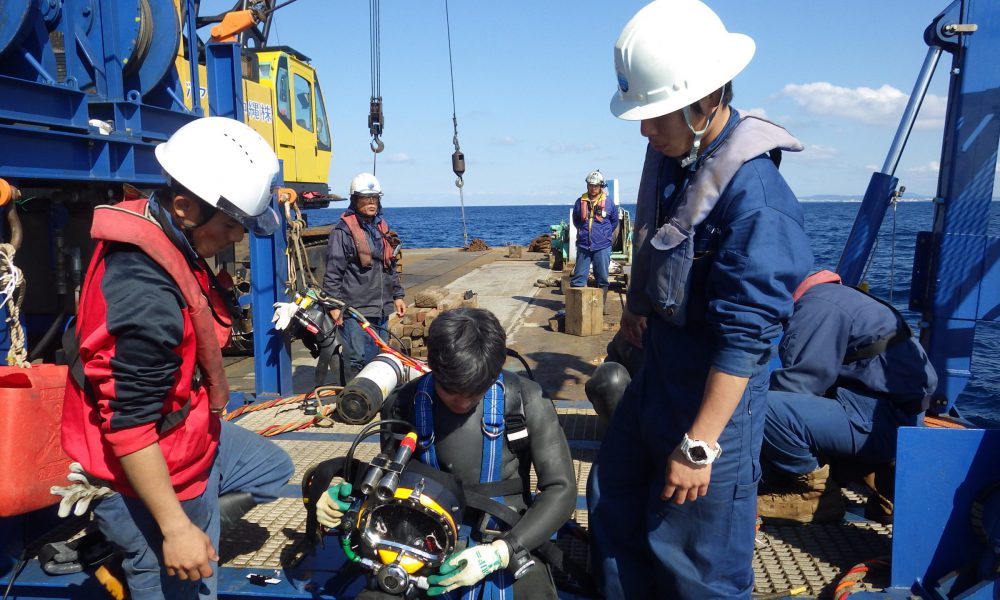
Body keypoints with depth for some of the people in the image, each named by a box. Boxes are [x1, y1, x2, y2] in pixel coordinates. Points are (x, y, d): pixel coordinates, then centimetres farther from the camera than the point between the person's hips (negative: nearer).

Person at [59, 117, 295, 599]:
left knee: (271, 469, 27)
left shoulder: (161, 237, -2)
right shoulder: (145, 294, -33)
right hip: (150, 474, -9)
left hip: (185, 436, 9)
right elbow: (129, 425, -29)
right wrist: (175, 529, -23)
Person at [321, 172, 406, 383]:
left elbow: (391, 266, 23)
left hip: (381, 308, 7)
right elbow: (333, 271, -9)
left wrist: (398, 295, 20)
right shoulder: (343, 231, -7)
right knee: (358, 360, -6)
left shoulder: (382, 227, 15)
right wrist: (334, 304, -13)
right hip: (355, 309, -7)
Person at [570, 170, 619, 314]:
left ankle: (603, 306, 15)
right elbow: (575, 220, 19)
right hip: (583, 246, 1)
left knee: (602, 278, 6)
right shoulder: (581, 201, 3)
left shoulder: (608, 202, 0)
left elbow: (614, 221, 13)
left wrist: (606, 234, 11)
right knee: (578, 277, 1)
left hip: (602, 246, -1)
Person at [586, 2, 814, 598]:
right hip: (659, 369, 9)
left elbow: (746, 337, -26)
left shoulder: (754, 195, -26)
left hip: (716, 392, -8)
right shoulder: (671, 151, -1)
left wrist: (699, 444, -24)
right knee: (612, 500, 21)